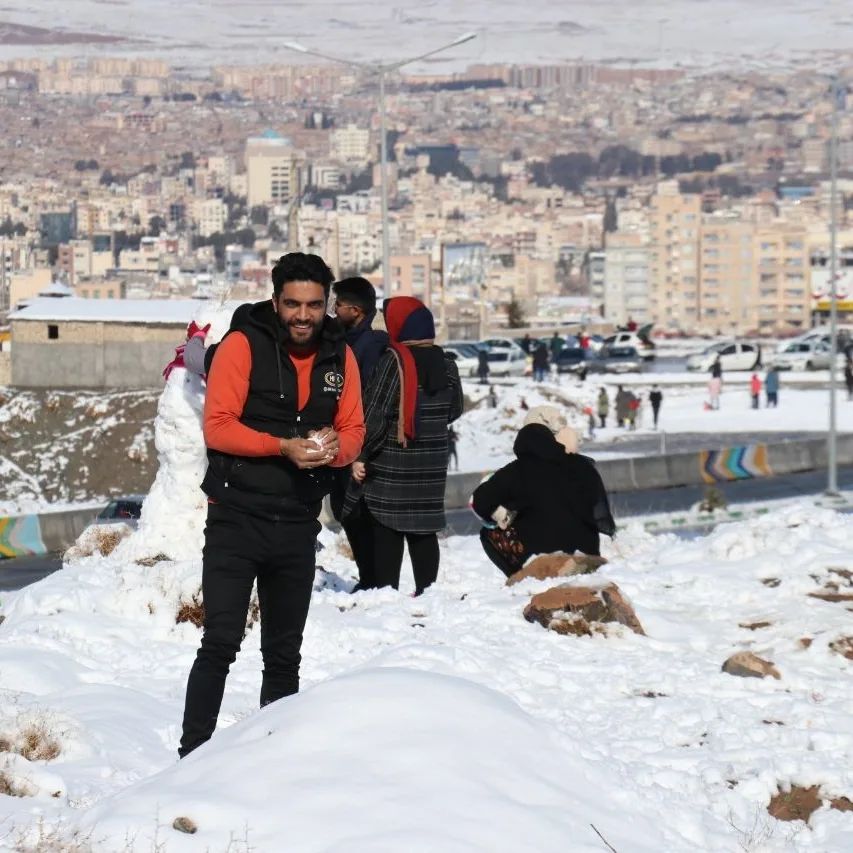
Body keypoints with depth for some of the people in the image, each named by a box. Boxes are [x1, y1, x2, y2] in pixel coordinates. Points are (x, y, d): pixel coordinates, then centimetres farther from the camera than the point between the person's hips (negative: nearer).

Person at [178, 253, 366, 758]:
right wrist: (283, 446, -23)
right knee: (221, 645, -12)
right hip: (236, 521, -5)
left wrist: (335, 447, -14)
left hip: (298, 524, 5)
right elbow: (218, 426, -12)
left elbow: (354, 430, 10)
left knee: (284, 654, 13)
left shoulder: (340, 356, 7)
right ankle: (193, 754, -10)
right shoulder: (243, 346, -8)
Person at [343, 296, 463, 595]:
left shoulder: (394, 360, -14)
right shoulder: (446, 365, 5)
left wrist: (360, 455, -12)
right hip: (432, 464, 6)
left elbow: (375, 413, -17)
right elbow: (453, 410, 17)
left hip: (391, 464, -6)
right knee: (424, 529, 12)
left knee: (387, 531, -1)